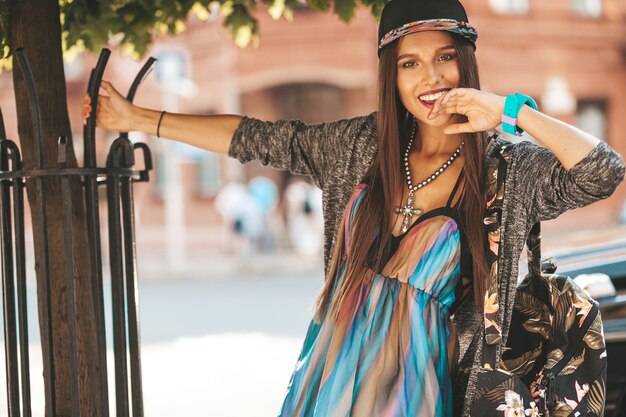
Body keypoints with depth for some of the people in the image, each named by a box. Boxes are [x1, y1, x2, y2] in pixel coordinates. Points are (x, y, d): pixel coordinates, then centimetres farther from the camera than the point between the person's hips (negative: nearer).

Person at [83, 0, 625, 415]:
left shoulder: (510, 169, -9)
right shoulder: (365, 144, 3)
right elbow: (261, 139, 9)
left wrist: (513, 112, -24)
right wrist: (139, 119, 11)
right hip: (331, 367, 4)